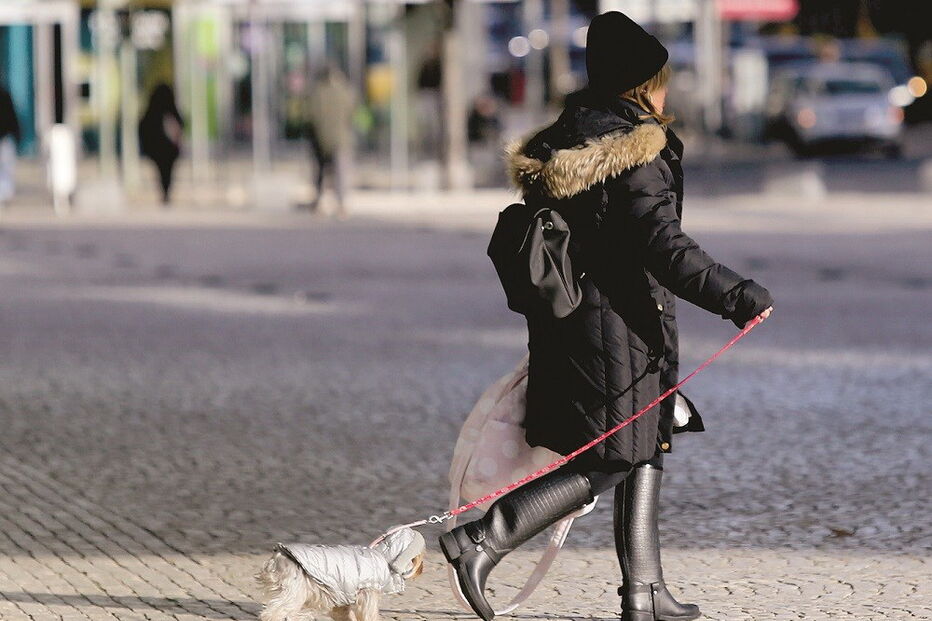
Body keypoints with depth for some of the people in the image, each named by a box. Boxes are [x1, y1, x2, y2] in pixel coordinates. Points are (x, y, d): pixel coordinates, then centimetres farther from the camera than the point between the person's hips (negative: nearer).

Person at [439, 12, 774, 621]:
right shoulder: (639, 155, -15)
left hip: (566, 320, 9)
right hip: (622, 325, -9)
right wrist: (734, 295, -27)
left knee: (647, 449, 17)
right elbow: (664, 247, -25)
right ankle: (481, 540, -12)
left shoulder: (560, 146, 10)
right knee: (608, 464, -3)